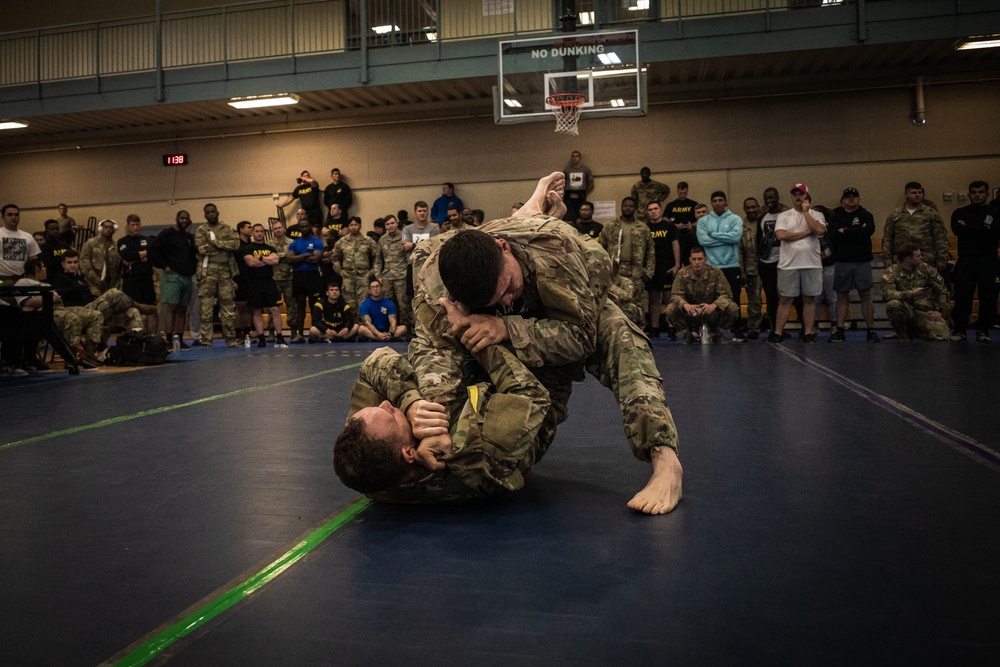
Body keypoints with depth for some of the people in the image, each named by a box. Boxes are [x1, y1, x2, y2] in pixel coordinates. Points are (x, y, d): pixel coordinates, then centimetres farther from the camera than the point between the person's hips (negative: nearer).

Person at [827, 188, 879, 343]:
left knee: (866, 295, -1)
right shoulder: (835, 216, 7)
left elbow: (869, 230, -14)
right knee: (842, 296, 4)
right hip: (842, 261, 0)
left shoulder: (866, 215, 8)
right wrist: (857, 232, -11)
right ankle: (839, 331, 7)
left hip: (862, 261, 0)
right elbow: (832, 235, -11)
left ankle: (871, 330, 2)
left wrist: (846, 231, -12)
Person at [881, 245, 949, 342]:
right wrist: (912, 293, -29)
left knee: (941, 336, -20)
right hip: (906, 311, -3)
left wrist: (939, 310, 2)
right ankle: (902, 336, -10)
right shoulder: (891, 272, -6)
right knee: (893, 304, -36)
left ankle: (915, 331, 16)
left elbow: (942, 290, 12)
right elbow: (888, 293, -23)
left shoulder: (926, 268, 3)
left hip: (925, 312, 3)